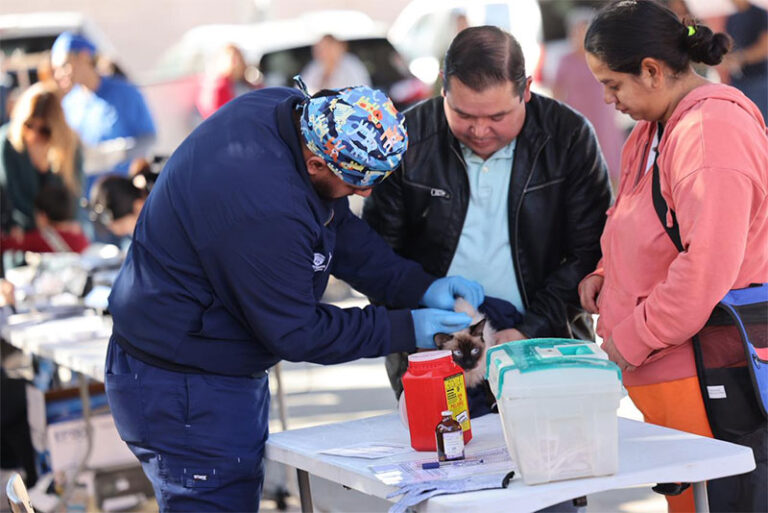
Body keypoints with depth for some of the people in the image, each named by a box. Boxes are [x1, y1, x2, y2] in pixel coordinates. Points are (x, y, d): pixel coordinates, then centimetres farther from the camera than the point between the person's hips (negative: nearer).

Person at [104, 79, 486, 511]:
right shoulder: (264, 212, -34)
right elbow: (295, 334, -22)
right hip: (184, 391, -10)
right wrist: (405, 330, -15)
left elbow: (339, 228, 7)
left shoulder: (283, 107, -6)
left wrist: (420, 287, -2)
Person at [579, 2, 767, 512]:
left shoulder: (713, 130, -17)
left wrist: (632, 339, -15)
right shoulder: (654, 129, 16)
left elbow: (706, 267, -24)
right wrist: (607, 273, 11)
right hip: (666, 371, 10)